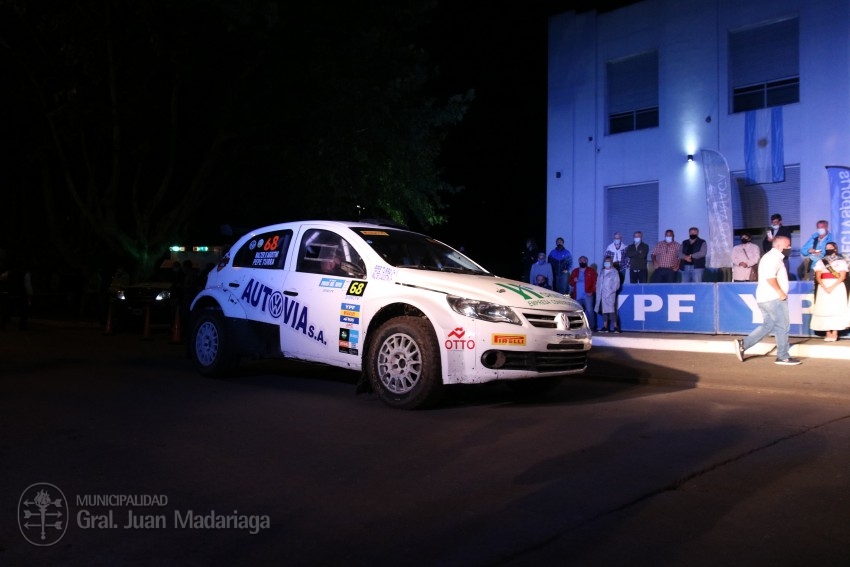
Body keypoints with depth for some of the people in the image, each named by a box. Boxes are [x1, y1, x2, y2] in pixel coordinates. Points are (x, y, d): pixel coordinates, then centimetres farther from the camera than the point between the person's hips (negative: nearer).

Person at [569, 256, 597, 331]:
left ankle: (592, 327, -6)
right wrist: (574, 281, -7)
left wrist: (591, 291, -12)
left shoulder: (591, 271, 6)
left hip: (587, 295, -4)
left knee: (589, 310, -9)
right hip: (577, 296, 4)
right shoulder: (575, 271, 18)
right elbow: (571, 283, 16)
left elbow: (595, 282, -1)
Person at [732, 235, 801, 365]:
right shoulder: (773, 257, -13)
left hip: (766, 298, 10)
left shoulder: (773, 257, 21)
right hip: (774, 298, -10)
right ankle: (783, 357, 5)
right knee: (783, 326, -2)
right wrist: (780, 292, -20)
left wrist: (780, 293, 16)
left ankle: (743, 343, 5)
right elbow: (770, 277, -25)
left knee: (767, 326, 12)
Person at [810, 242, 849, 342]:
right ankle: (828, 333, -2)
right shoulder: (821, 261, 11)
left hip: (837, 288, -2)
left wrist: (832, 287, -16)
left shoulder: (841, 261, 4)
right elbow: (818, 277, 2)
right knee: (825, 309, -4)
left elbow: (843, 276, -5)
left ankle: (835, 333, -7)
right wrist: (825, 287, -13)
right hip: (823, 287, 2)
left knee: (836, 309, -7)